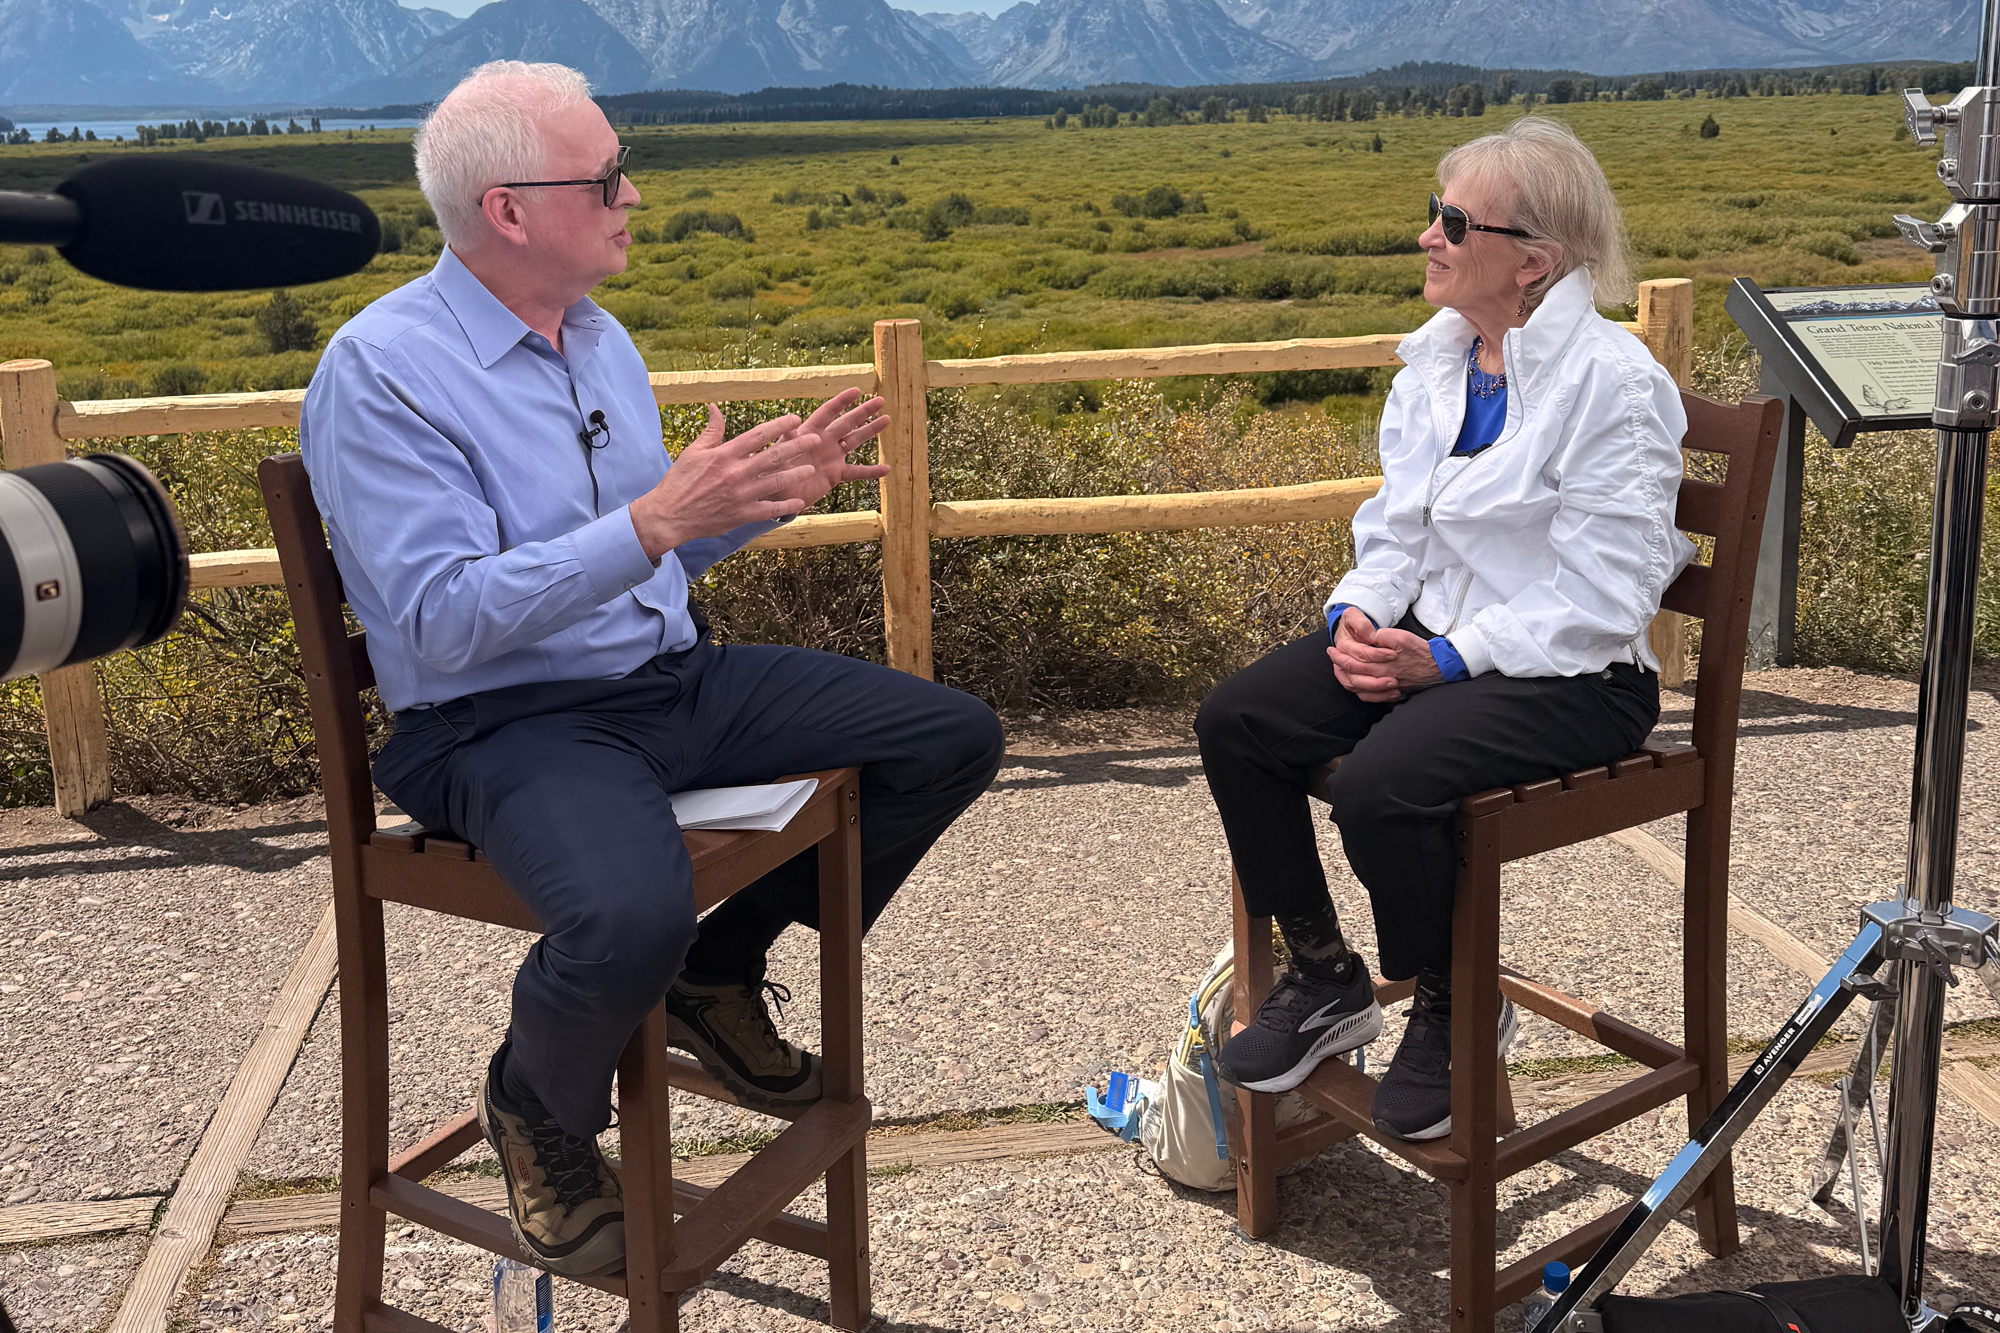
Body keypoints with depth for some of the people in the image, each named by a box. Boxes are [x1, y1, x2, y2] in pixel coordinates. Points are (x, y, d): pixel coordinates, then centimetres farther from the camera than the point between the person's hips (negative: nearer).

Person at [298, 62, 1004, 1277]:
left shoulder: (601, 339, 11)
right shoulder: (381, 371, -14)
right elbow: (441, 621, -22)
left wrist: (774, 493, 2)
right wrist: (653, 522, -28)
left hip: (677, 680, 8)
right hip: (507, 722, -8)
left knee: (953, 739, 1)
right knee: (629, 915, -39)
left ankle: (722, 971, 17)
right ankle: (537, 1111, 0)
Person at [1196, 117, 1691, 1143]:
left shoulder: (1613, 384, -15)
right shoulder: (1434, 359, 8)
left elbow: (1600, 604, -18)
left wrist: (1445, 660, -23)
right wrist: (1358, 614, -9)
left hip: (1570, 675, -7)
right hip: (1432, 638, 8)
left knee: (1381, 785, -31)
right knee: (1233, 721, -11)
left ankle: (1455, 1013, 0)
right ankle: (1323, 979, 7)